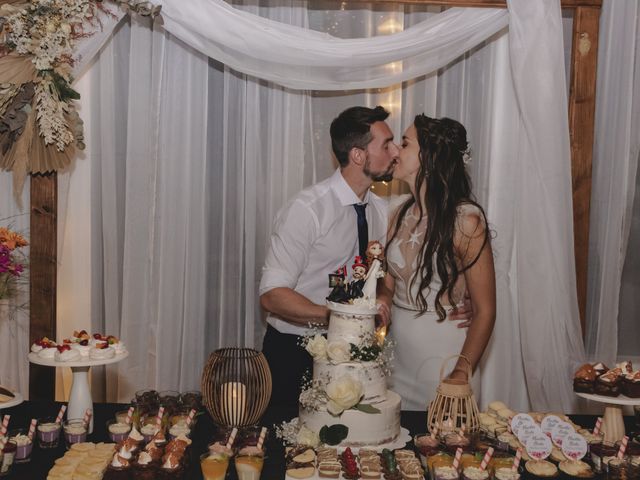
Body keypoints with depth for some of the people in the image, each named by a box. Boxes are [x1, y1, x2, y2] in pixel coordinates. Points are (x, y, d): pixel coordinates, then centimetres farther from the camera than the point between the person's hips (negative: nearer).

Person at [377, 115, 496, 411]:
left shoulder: (465, 220, -14)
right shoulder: (400, 216, 4)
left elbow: (485, 312, -14)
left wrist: (461, 376, -19)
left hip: (444, 357, -5)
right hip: (397, 350, 6)